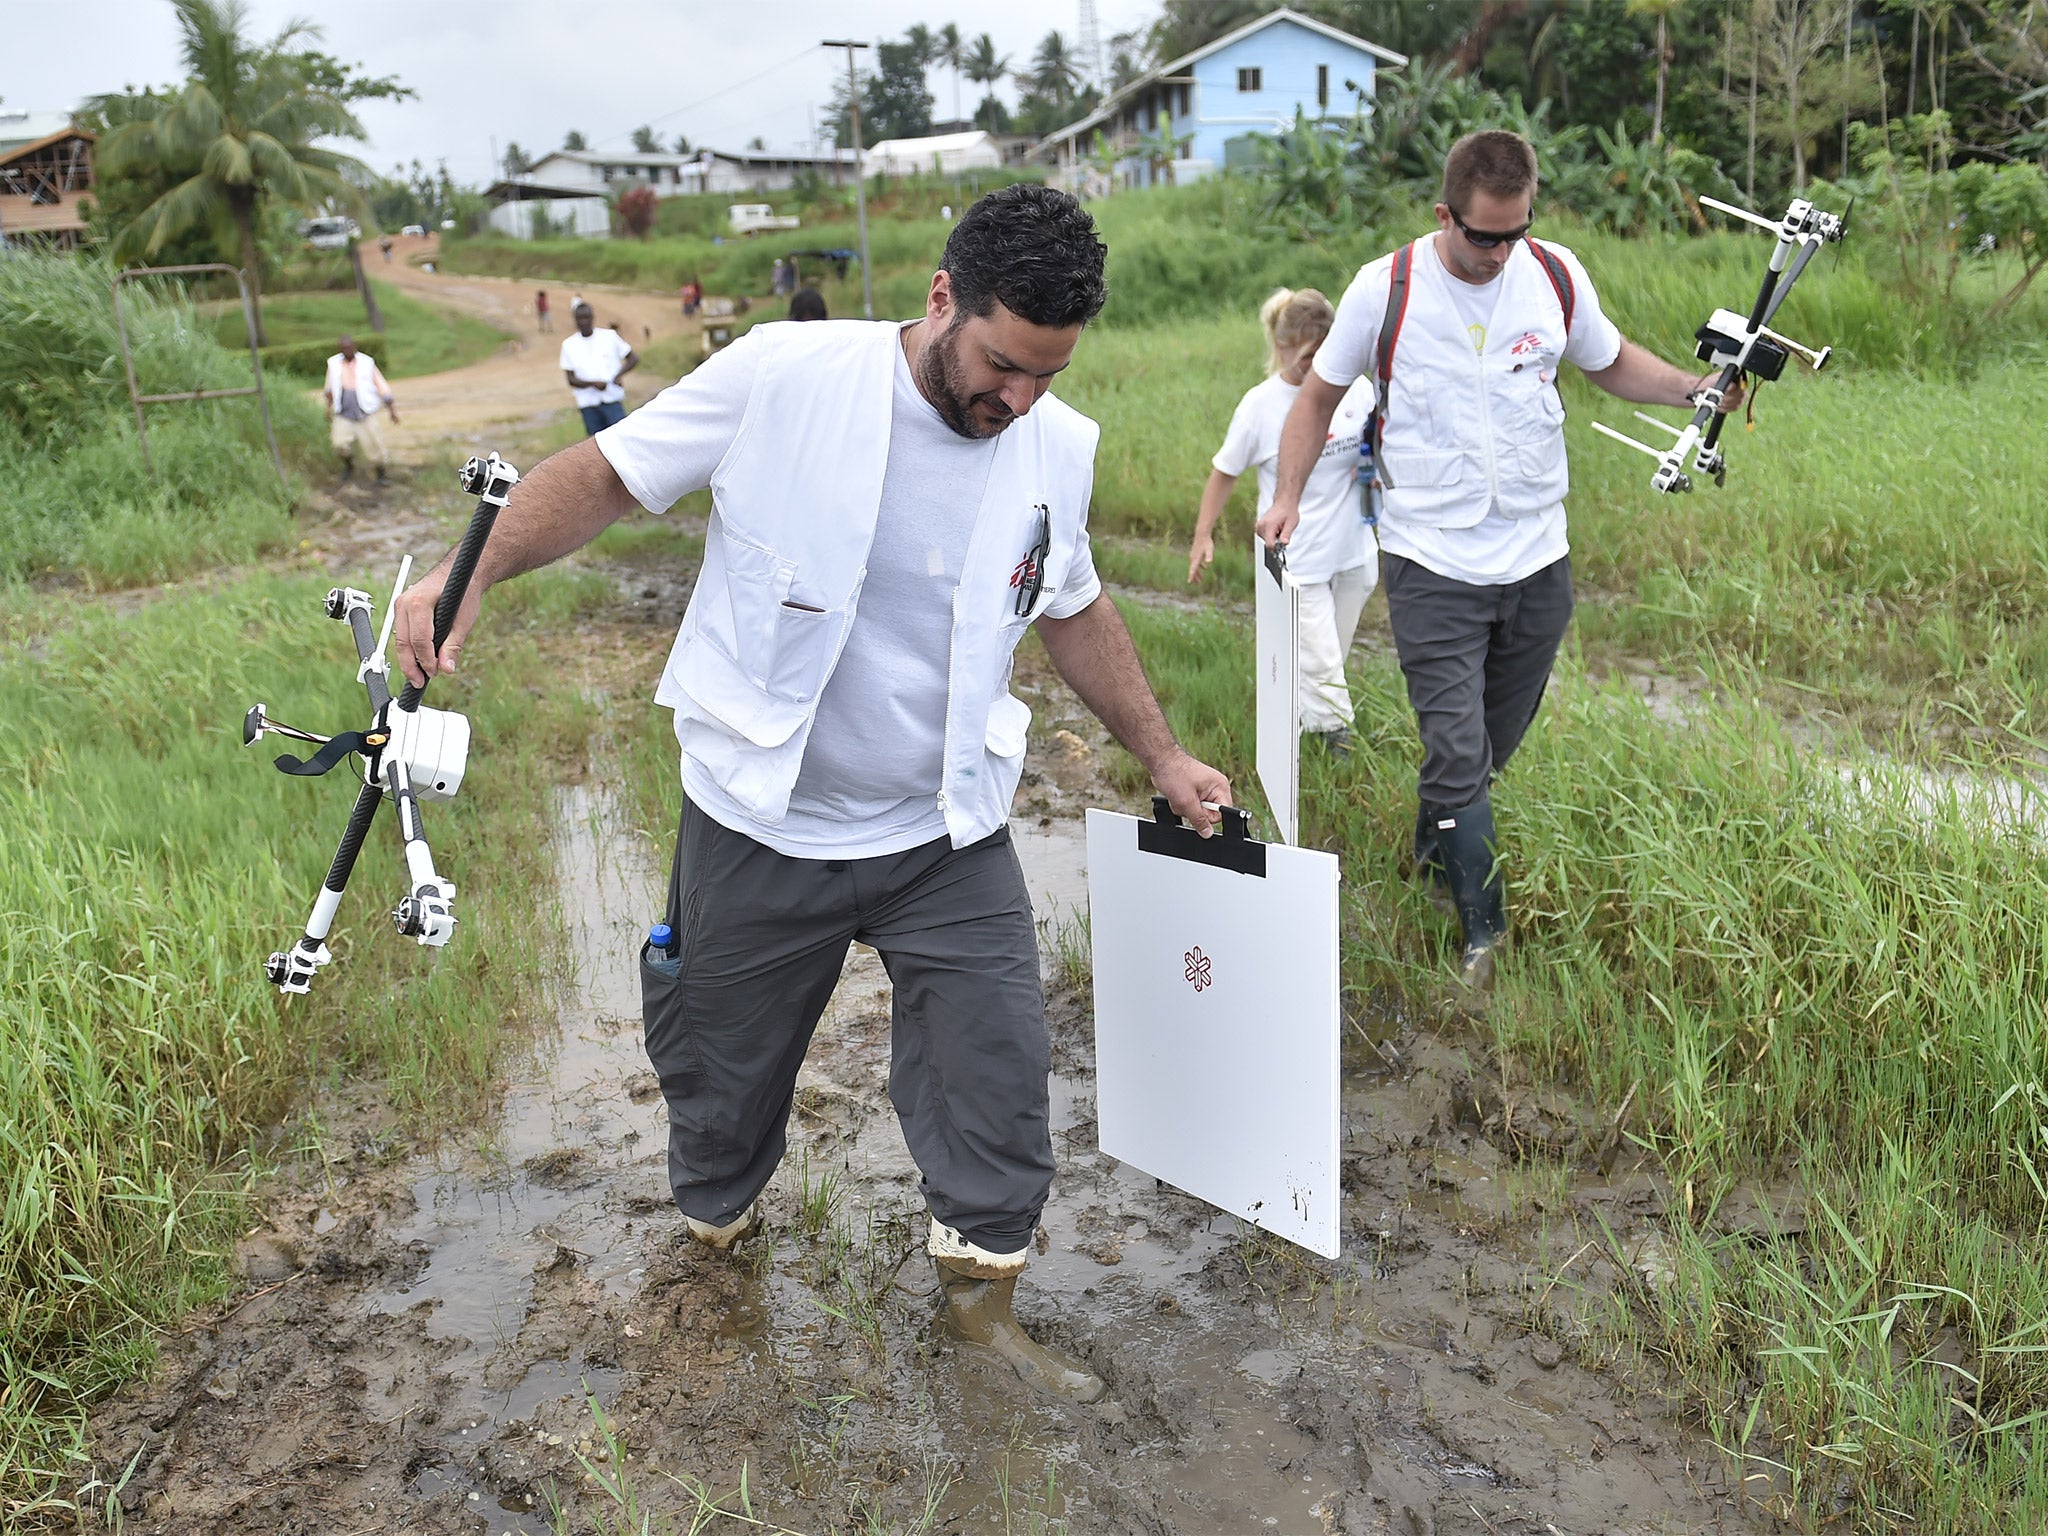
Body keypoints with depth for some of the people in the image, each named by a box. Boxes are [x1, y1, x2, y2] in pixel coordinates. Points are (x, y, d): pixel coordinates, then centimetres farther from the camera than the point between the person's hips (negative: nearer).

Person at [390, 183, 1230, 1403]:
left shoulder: (1060, 446, -3)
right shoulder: (782, 376, -16)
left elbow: (1073, 609, 13)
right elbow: (607, 476, -9)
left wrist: (1163, 757, 17)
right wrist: (469, 574, -24)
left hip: (949, 836, 3)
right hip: (762, 831, -2)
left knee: (999, 1073, 5)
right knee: (723, 1072, 17)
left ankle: (985, 1295, 31)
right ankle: (716, 1236, 49)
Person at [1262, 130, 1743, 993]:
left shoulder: (1556, 277, 1)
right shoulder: (1384, 290, -6)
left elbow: (1612, 364, 18)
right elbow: (1321, 391, 5)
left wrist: (1693, 391, 0)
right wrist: (1288, 494, -6)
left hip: (1537, 561, 4)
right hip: (1431, 566, -3)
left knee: (1496, 745, 16)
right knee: (1457, 755, -7)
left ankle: (1434, 858, 42)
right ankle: (1483, 936, 8)